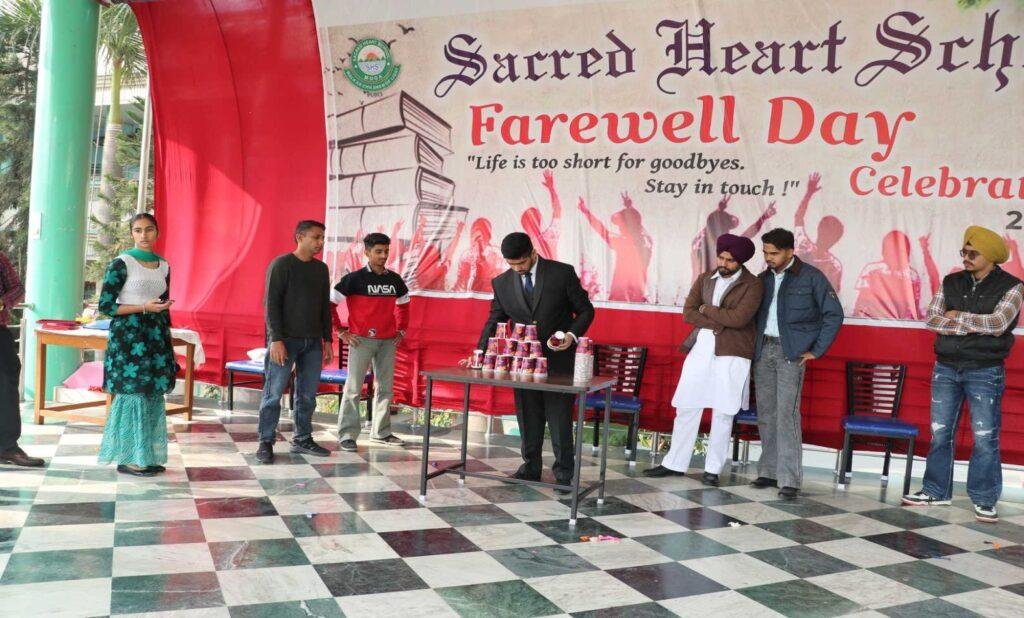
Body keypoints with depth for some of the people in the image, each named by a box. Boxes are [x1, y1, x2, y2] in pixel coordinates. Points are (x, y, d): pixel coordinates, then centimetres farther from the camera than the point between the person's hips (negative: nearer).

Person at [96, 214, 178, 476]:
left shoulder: (163, 265, 12)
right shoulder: (122, 263, -6)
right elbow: (105, 306, -9)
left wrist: (168, 344, 16)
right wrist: (144, 307, -16)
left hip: (156, 337, 6)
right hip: (128, 336, -6)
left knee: (153, 396, 7)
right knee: (132, 395, -5)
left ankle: (148, 456, 15)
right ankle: (128, 459, 4)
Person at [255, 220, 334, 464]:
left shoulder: (321, 269, 12)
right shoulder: (281, 265, -6)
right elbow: (271, 304, -10)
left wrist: (328, 339, 12)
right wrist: (276, 339, -17)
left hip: (313, 342, 6)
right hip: (285, 340, -6)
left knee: (307, 395, 9)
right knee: (273, 394, -3)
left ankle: (302, 440, 20)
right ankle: (266, 443, 6)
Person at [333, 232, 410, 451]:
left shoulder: (395, 280, 8)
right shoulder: (355, 279, -7)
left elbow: (403, 306, 24)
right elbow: (330, 302, -7)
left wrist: (401, 330, 15)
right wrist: (340, 332, -7)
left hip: (388, 341, 5)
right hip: (361, 340, -5)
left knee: (385, 388, 10)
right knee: (353, 388, -3)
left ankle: (381, 432, 21)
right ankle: (347, 435, 1)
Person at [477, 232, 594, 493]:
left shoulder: (562, 273, -8)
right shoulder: (502, 283, 1)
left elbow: (585, 310, -2)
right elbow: (494, 322, 6)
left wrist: (572, 334, -19)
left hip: (558, 360, -3)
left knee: (560, 419, 2)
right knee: (528, 418, 11)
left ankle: (564, 473, 14)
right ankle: (531, 468, 25)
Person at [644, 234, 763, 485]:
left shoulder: (753, 285, -4)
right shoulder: (704, 279, 10)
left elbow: (739, 318, -17)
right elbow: (688, 313, 1)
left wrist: (706, 309, -6)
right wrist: (719, 323, -11)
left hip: (731, 356, -4)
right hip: (700, 351, 4)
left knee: (723, 414, 3)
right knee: (686, 408, 6)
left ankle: (713, 469, 15)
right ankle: (675, 463, 17)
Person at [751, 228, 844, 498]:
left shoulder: (811, 277, -4)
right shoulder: (763, 279, 11)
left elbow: (834, 314, -2)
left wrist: (816, 351, -5)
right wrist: (751, 345, 7)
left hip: (791, 353, -5)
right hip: (763, 350, 5)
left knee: (786, 414, -12)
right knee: (765, 413, 7)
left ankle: (789, 479, -10)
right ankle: (768, 471, 16)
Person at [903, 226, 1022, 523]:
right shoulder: (951, 283, 6)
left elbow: (998, 322, -18)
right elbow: (932, 319, -4)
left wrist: (957, 316, -9)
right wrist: (974, 326, -15)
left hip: (985, 373, -4)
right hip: (946, 369, 4)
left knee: (985, 438, 0)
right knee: (940, 433, 9)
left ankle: (984, 501, 11)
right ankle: (936, 491, 20)